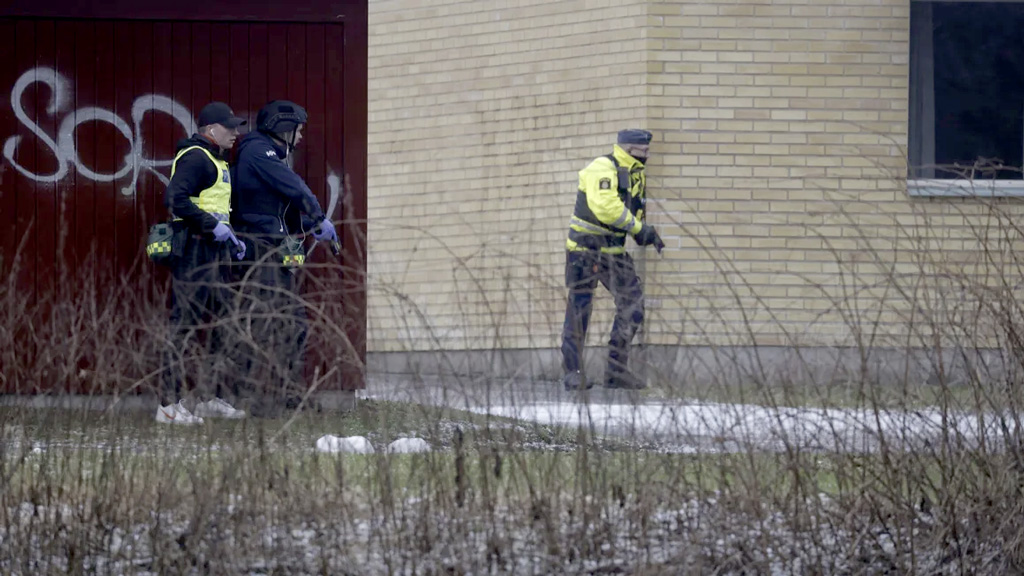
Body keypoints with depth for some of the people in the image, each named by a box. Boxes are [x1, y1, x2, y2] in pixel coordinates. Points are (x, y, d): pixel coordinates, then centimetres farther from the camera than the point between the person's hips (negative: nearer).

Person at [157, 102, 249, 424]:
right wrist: (213, 226, -22)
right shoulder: (195, 157, -12)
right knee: (184, 324, -9)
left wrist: (230, 239, 15)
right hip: (194, 249, -11)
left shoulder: (215, 161, 21)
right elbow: (175, 198, -24)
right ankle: (169, 404, -9)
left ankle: (212, 398, 19)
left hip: (213, 251, 11)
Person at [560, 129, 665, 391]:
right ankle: (573, 373, 4)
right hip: (585, 248, -8)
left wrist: (644, 234, 4)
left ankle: (617, 371, 4)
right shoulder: (602, 169, -17)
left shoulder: (636, 174, 11)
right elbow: (604, 206, -30)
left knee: (632, 304, 0)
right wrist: (638, 227, -24)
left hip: (614, 250, 8)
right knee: (579, 308, -3)